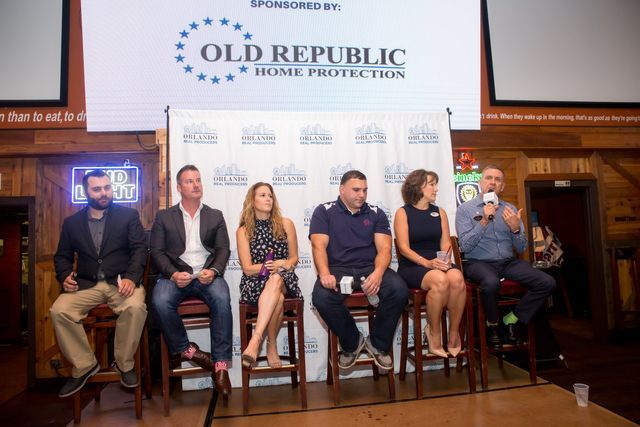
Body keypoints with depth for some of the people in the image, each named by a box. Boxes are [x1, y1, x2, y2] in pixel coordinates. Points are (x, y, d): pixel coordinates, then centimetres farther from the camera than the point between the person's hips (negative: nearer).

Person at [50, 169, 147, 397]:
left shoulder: (129, 215, 6)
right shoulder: (72, 222, 15)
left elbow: (139, 248, -2)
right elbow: (62, 256, 18)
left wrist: (131, 277, -18)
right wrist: (64, 276, -4)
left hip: (121, 282, -3)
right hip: (86, 284, 3)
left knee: (135, 307, -32)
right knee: (59, 310, -24)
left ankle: (124, 363, -8)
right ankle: (84, 365, -3)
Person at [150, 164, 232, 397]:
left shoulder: (216, 216, 16)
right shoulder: (164, 216, 14)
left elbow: (223, 249, 8)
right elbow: (157, 252, 5)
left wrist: (213, 270, -13)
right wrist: (173, 274, -14)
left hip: (207, 274, 0)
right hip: (175, 275, 0)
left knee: (222, 299, -31)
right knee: (160, 302, -32)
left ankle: (220, 364, -22)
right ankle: (186, 350, -10)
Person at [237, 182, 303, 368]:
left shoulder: (286, 224, 8)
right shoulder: (243, 231, 4)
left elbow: (293, 258, 14)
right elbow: (248, 268, -2)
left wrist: (284, 265, -11)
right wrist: (278, 264, -12)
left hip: (284, 280, 1)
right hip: (254, 282, -1)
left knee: (276, 280, -38)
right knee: (278, 297, -36)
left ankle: (256, 340, -42)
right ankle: (272, 346, -24)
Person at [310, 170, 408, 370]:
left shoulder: (376, 213, 13)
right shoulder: (324, 211, 8)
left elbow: (384, 248, 1)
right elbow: (319, 246, -5)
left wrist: (378, 273, -21)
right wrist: (325, 274, -25)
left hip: (370, 267, 2)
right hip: (337, 268, -1)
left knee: (399, 290, -27)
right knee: (321, 297, -33)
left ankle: (378, 344, 1)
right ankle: (352, 343, -1)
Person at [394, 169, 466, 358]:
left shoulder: (439, 212, 16)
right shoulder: (403, 213, 2)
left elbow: (445, 243, 8)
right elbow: (404, 248, -8)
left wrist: (445, 259, -14)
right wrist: (427, 262, -22)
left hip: (438, 264, 4)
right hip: (411, 267, -4)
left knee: (457, 277, -30)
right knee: (440, 280, -34)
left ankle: (454, 333, -12)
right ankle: (434, 333, -12)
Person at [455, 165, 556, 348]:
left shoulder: (510, 209, 12)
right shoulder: (465, 209, 0)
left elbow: (521, 249, 8)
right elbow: (465, 246, -11)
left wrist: (516, 229, -11)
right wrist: (484, 221, -18)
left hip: (508, 262, 5)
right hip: (479, 263, -4)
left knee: (547, 283, -16)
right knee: (491, 282, -37)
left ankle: (512, 320, 4)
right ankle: (492, 325, -5)